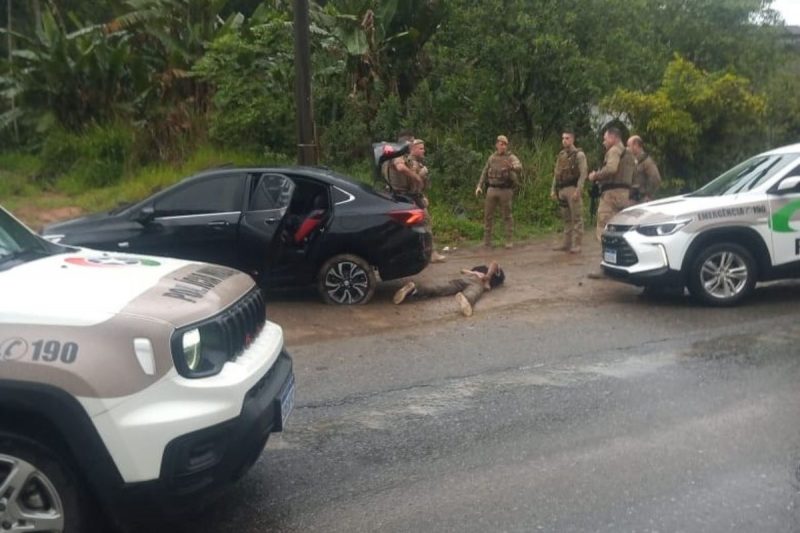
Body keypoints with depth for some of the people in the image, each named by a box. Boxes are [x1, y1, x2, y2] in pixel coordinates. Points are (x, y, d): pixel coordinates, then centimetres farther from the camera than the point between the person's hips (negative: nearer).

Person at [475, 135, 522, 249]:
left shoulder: (511, 157, -5)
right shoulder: (492, 158, 9)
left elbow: (519, 168, -25)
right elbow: (485, 173, 16)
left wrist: (511, 167, -47)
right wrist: (479, 186, 5)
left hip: (505, 190, -4)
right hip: (492, 189, 4)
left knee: (507, 216, 1)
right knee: (488, 215, 4)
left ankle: (509, 240, 8)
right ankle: (487, 241, 14)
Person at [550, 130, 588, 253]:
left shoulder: (579, 155, -4)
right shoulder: (561, 155, 15)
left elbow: (583, 173, -12)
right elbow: (556, 174, 18)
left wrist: (578, 190, -19)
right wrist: (553, 190, 11)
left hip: (573, 189, -7)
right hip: (562, 190, 7)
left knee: (576, 218, -4)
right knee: (566, 219, 10)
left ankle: (576, 245, -3)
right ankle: (567, 244, 15)